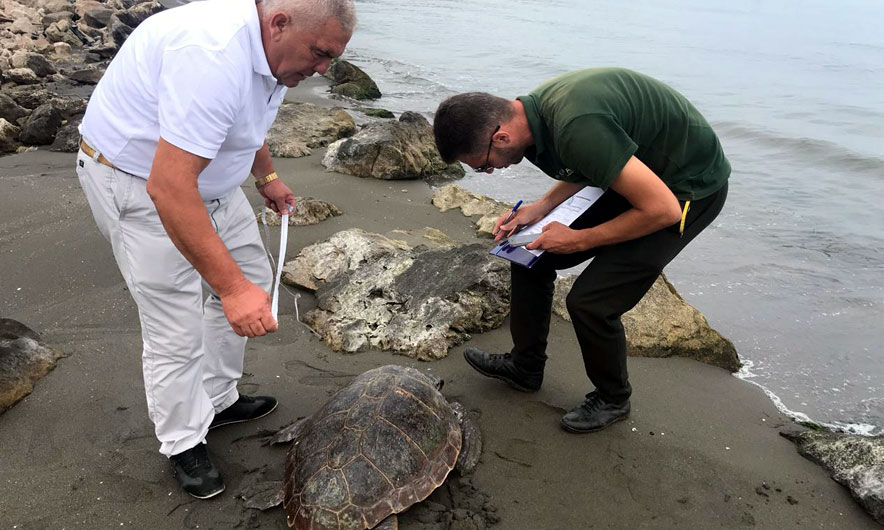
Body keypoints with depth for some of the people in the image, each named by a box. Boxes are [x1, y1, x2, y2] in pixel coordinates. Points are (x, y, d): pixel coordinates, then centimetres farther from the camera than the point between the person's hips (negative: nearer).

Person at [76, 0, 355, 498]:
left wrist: (267, 177, 17)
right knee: (176, 327, -6)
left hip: (205, 170, 9)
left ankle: (217, 400, 29)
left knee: (251, 278, 13)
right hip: (139, 181, -9)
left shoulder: (269, 47, -4)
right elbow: (169, 188, -39)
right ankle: (184, 443, 16)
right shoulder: (212, 55, -35)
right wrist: (231, 287, -39)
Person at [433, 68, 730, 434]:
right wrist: (541, 206, -1)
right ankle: (525, 366, 26)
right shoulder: (538, 106, -7)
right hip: (641, 172, 9)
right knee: (531, 255, 6)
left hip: (691, 188, -9)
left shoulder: (576, 128, -36)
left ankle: (612, 399, 14)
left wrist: (580, 240, -19)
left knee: (589, 301, -16)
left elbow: (662, 209, -30)